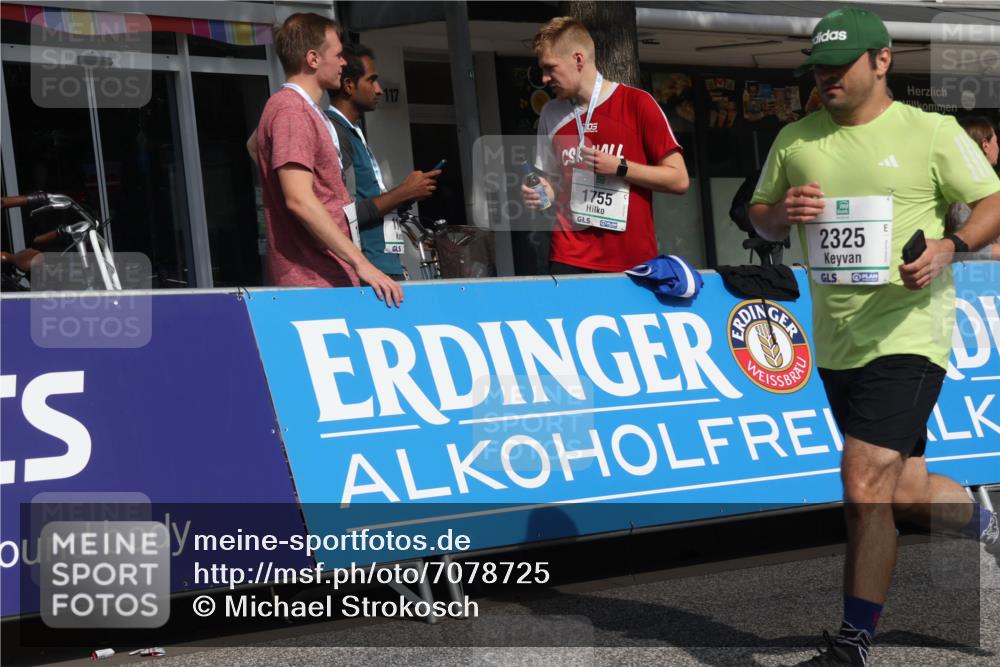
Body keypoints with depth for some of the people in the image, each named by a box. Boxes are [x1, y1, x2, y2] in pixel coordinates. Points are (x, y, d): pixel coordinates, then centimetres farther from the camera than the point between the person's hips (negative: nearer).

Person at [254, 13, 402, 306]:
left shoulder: (307, 111, 20)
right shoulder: (291, 111, -13)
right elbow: (298, 199, -22)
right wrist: (361, 263, -24)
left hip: (330, 279, 10)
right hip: (312, 283, -10)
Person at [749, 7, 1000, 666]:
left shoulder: (932, 132, -4)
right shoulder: (795, 141, 9)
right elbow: (760, 216, 18)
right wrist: (783, 212, -5)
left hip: (908, 334, -6)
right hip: (835, 343, 6)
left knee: (866, 488, -15)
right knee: (906, 494, 14)